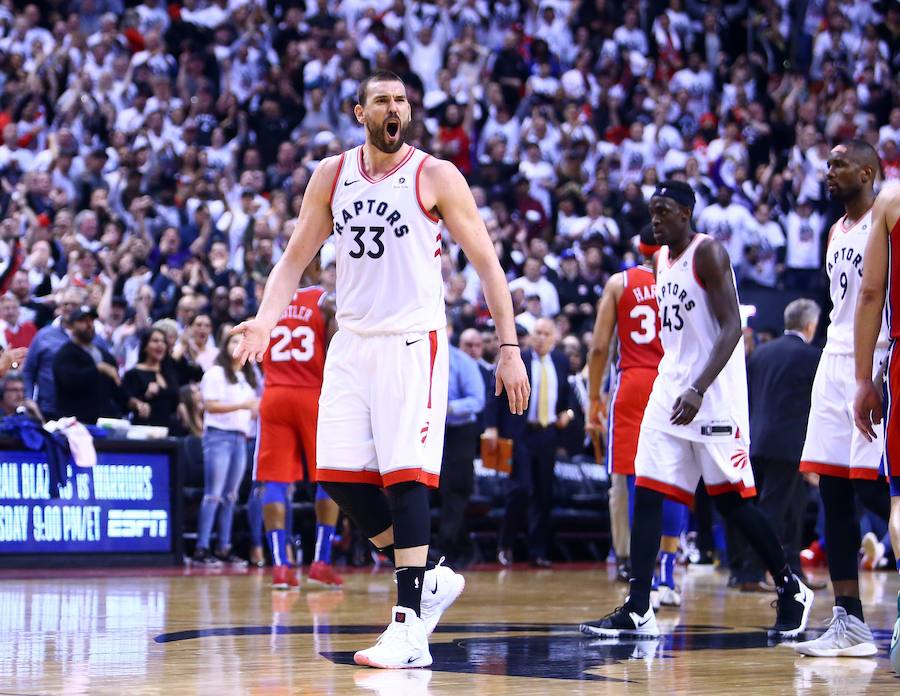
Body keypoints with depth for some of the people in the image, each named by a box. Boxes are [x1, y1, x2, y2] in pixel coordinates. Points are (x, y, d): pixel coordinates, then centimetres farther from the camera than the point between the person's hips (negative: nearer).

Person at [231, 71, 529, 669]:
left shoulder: (436, 177, -4)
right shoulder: (332, 175, 8)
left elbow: (487, 265, -3)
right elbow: (295, 260, 12)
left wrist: (510, 349, -11)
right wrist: (266, 320, -7)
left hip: (413, 343, -5)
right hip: (352, 343, 5)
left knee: (404, 476, -13)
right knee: (339, 474, 1)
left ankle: (410, 628, -12)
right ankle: (429, 580, 18)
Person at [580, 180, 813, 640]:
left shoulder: (708, 253, -12)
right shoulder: (662, 259, 14)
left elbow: (732, 327, -20)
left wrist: (699, 390, -30)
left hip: (713, 394, -8)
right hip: (670, 388, 8)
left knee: (730, 499, -4)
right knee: (646, 494, -2)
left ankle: (791, 590, 14)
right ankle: (637, 611, -4)